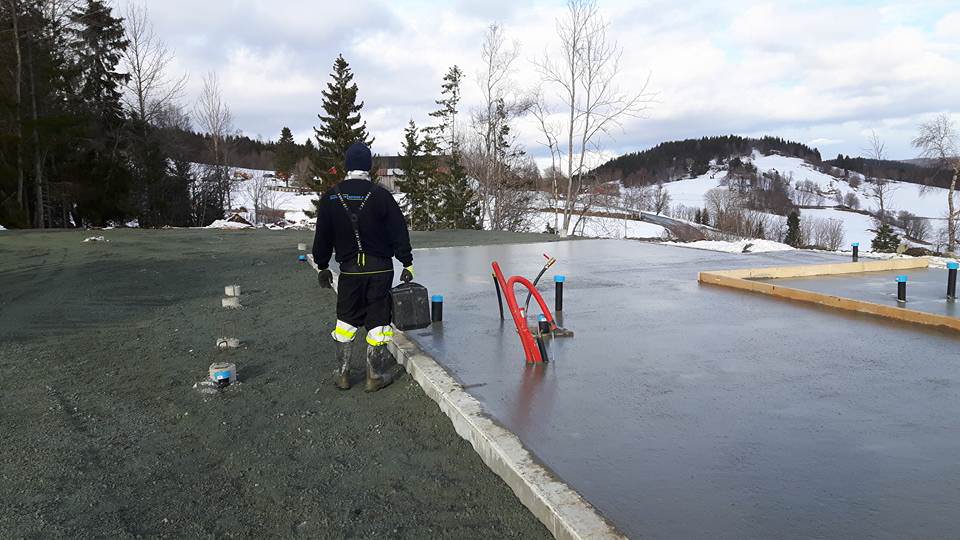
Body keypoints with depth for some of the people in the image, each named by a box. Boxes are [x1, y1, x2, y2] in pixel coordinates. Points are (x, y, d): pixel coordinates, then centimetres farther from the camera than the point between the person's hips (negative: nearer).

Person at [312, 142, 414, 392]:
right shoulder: (381, 195, -8)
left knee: (346, 320, 16)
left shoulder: (330, 197, 0)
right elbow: (399, 232, -6)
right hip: (380, 268, -2)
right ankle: (375, 376, 12)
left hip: (349, 269, 2)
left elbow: (322, 237, 6)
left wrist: (322, 267, 17)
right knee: (377, 320, 6)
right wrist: (407, 263, 1)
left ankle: (342, 374, 22)